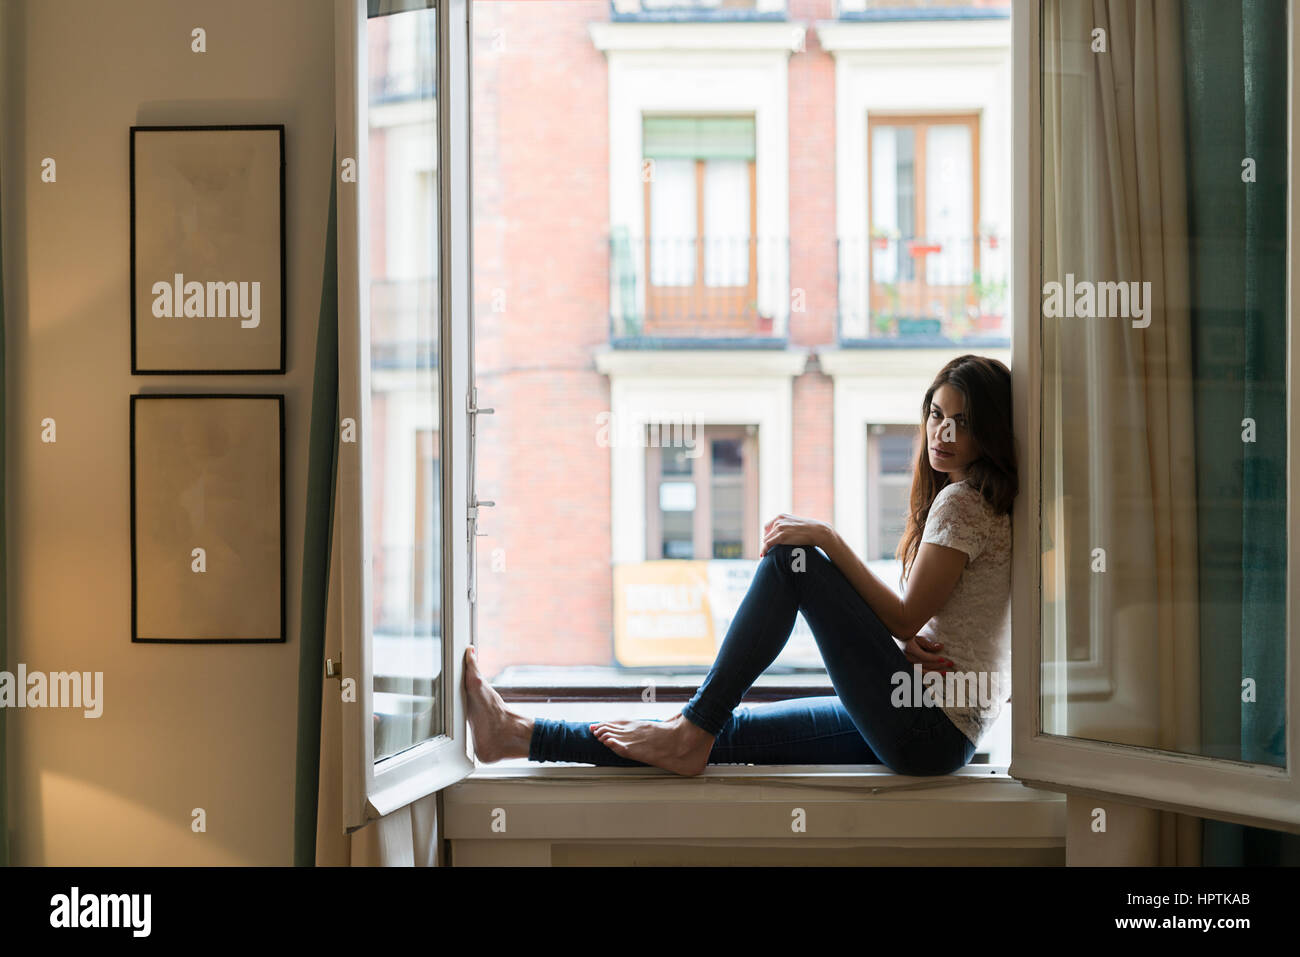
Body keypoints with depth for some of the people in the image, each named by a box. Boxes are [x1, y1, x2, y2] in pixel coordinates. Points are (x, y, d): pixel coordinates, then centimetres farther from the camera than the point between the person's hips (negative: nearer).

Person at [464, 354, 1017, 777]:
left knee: (791, 558, -14)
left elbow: (906, 618, -15)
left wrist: (828, 541, -13)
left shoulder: (962, 501, -8)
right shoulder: (967, 501, 21)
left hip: (930, 731, -9)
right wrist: (912, 647, -6)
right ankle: (518, 735, -2)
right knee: (728, 733, 1)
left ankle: (692, 729, -13)